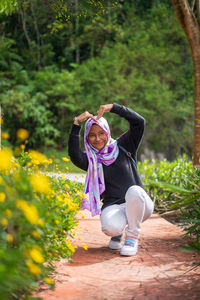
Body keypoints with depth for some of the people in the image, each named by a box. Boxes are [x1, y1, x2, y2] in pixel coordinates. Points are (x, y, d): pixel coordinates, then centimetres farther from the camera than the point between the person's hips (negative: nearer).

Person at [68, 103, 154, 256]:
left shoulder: (123, 146, 7)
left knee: (134, 191, -37)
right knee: (110, 228, -35)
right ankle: (118, 233, 7)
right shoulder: (90, 159, 6)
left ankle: (132, 238, -14)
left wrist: (113, 107, -15)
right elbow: (74, 154, -18)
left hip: (138, 204, 0)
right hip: (113, 207, 0)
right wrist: (77, 124, -23)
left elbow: (139, 122, -7)